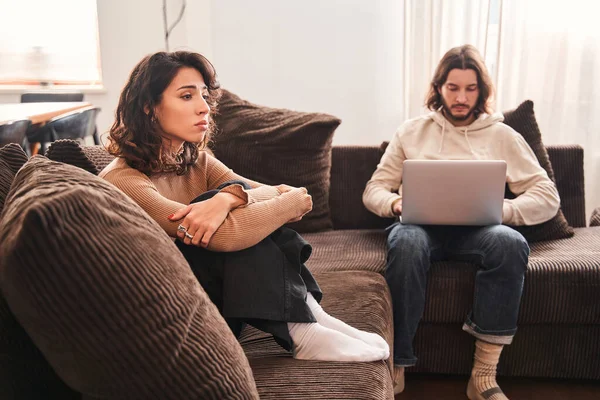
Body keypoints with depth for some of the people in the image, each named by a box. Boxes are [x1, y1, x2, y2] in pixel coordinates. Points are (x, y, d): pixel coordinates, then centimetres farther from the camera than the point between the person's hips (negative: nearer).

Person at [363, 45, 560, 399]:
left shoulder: (502, 136, 14)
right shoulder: (412, 131, 16)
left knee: (511, 242, -34)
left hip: (475, 231, 1)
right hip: (421, 224, 0)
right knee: (406, 241, -37)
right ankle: (396, 367, -27)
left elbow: (548, 197, 7)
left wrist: (499, 209, -13)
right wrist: (396, 203, -11)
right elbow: (373, 190, 13)